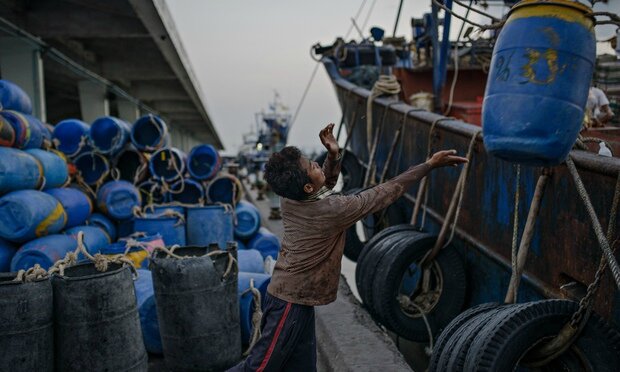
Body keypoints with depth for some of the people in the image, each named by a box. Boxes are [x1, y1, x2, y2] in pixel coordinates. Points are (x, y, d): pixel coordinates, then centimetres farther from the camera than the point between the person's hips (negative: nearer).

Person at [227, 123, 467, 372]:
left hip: (291, 299, 9)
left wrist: (333, 155, 1)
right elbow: (385, 193, -17)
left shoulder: (291, 200, -2)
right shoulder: (332, 210, -24)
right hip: (290, 304, -9)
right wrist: (429, 165, -10)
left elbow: (325, 186, 20)